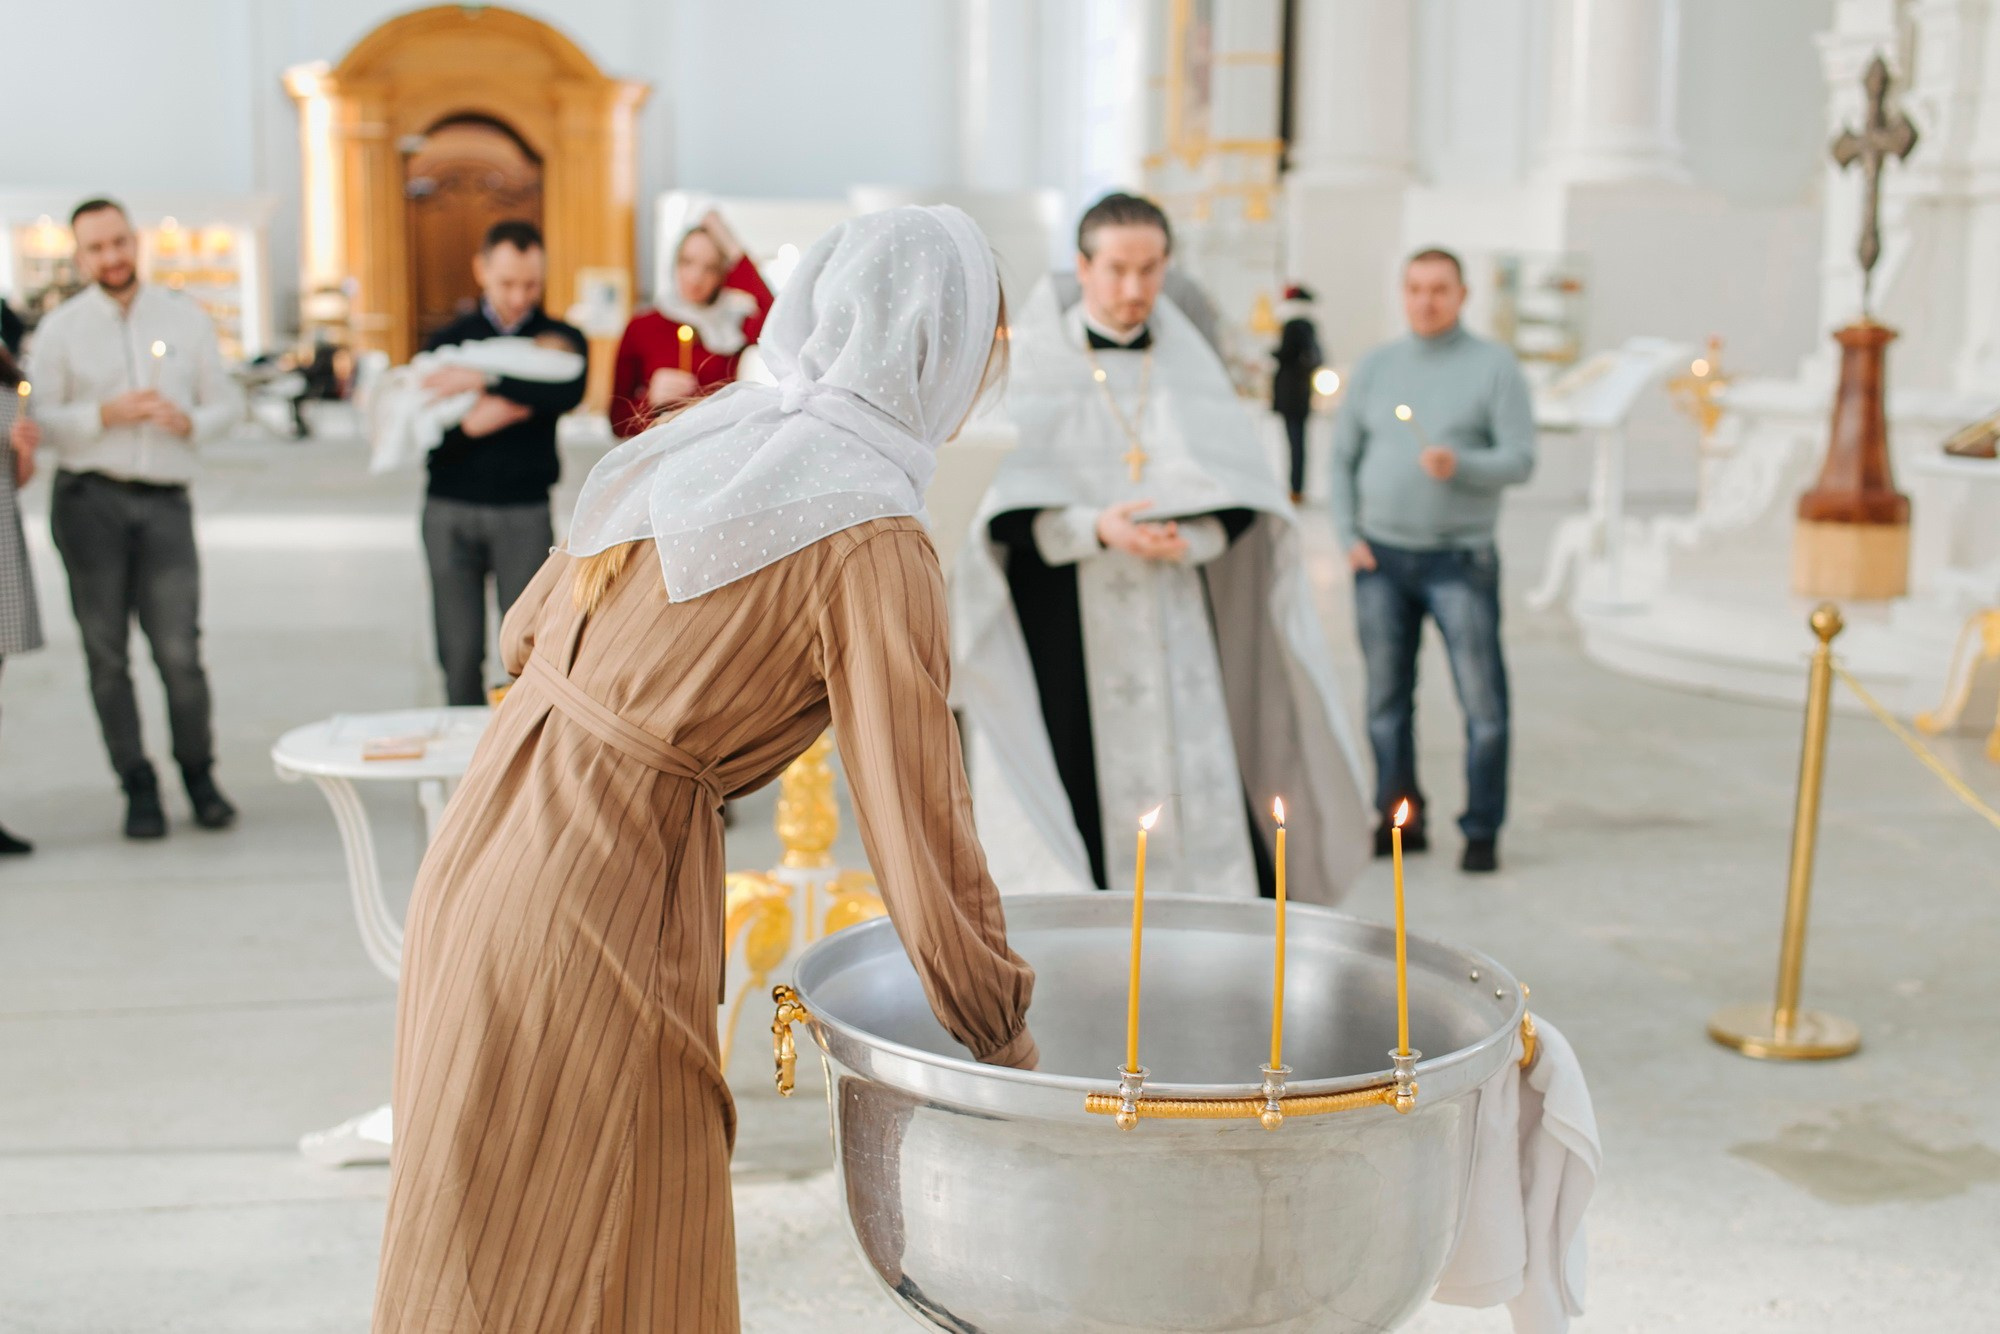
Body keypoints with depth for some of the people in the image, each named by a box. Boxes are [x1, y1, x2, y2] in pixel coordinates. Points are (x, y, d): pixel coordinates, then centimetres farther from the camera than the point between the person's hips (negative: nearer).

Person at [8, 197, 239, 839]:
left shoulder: (185, 317, 10)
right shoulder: (61, 327, 6)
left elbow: (226, 402, 13)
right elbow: (38, 421, 2)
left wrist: (191, 421, -8)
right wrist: (104, 415, -13)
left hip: (165, 502, 0)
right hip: (89, 501, 0)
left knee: (180, 651, -6)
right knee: (107, 654, 2)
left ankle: (199, 775, 11)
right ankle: (138, 788, 11)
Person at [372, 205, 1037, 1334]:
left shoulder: (701, 437, 8)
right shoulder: (869, 542, -15)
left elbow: (526, 634, 18)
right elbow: (923, 834, -15)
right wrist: (1011, 1055, -3)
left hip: (480, 860, 8)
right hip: (605, 916, -8)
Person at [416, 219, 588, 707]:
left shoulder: (560, 338, 7)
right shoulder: (448, 339, 11)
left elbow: (569, 393, -17)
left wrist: (484, 379, -21)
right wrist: (468, 425, -15)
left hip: (523, 511, -1)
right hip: (450, 508, 2)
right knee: (459, 651, 2)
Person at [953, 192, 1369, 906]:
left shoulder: (1190, 364, 11)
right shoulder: (1038, 364, 2)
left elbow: (1239, 494, 8)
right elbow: (1008, 509, -4)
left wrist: (1188, 539, -13)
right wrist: (1096, 528, -19)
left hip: (1177, 621, 3)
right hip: (1070, 627, -2)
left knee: (1202, 788, -3)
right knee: (1093, 799, -7)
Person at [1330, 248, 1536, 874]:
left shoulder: (1494, 366, 1)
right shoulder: (1376, 366, 12)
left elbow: (1520, 459, -5)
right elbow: (1343, 455, 13)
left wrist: (1461, 465, -23)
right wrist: (1348, 534, 2)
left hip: (1459, 559, -3)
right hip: (1380, 557, 3)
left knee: (1483, 704, -4)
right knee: (1386, 699, 8)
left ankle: (1482, 832, 5)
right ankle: (1400, 819, 18)